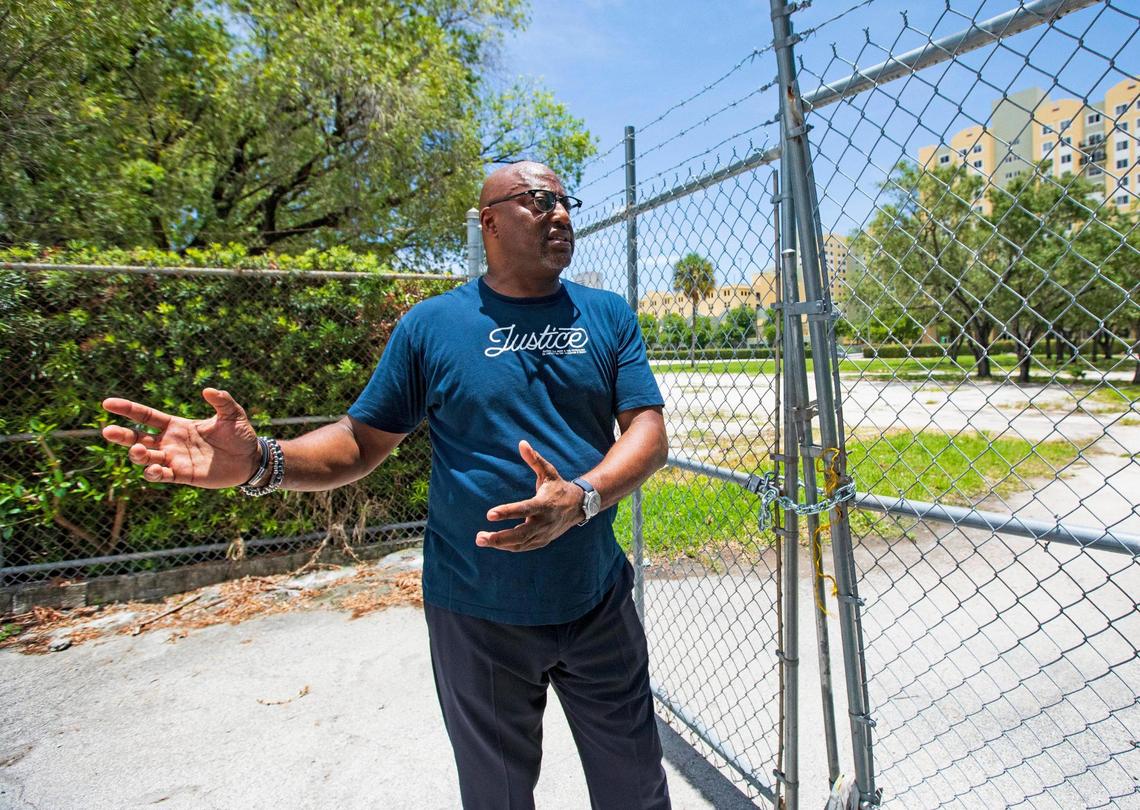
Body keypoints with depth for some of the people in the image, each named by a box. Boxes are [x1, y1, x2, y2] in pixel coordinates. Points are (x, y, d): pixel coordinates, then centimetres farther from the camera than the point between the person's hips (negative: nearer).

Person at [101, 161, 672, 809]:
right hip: (477, 613, -1)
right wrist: (260, 463, -20)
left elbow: (649, 432, -7)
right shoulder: (430, 324, -3)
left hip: (598, 604, 2)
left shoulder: (609, 316, 1)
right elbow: (364, 440, -1)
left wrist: (581, 497, -27)